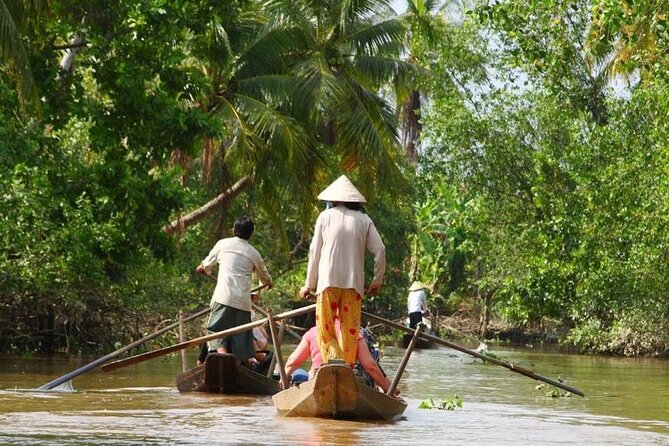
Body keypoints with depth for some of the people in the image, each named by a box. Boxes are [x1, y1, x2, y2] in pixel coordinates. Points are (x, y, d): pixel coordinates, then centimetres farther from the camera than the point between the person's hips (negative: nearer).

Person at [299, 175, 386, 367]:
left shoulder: (325, 216, 6)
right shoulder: (364, 220, 9)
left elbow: (315, 252, 6)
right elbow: (380, 250, 3)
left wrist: (309, 285, 13)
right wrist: (377, 280, 15)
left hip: (328, 280, -2)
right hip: (354, 282, 2)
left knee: (325, 330, 1)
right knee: (350, 330, 8)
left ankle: (334, 358, -23)